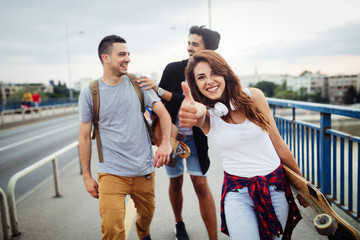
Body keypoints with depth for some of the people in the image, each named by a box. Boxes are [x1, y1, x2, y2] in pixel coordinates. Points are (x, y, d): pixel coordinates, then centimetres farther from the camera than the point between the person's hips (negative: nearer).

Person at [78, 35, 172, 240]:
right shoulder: (89, 93, -3)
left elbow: (163, 113, -2)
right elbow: (85, 137, 1)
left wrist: (165, 144, -19)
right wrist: (87, 176, 2)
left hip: (145, 169, 2)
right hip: (112, 173, -2)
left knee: (147, 213, 19)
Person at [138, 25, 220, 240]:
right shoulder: (173, 69, -2)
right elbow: (158, 101, 4)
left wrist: (158, 89, -25)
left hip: (195, 137, -1)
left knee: (201, 184, -5)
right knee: (176, 182, 11)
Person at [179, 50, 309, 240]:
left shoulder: (254, 96, -5)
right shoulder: (208, 113, -8)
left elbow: (278, 143, 2)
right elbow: (198, 115, -36)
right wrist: (194, 111, -60)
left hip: (275, 185, 2)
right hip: (237, 191, -1)